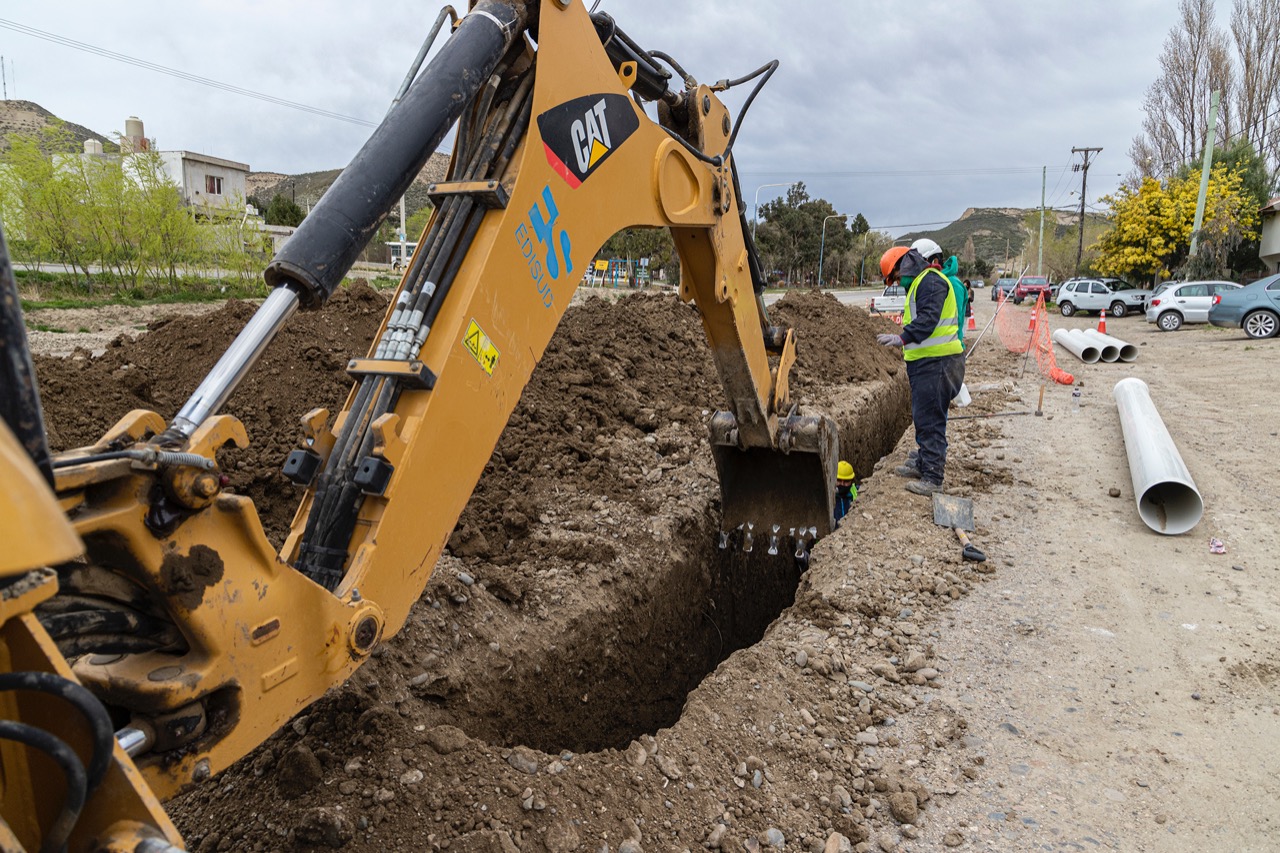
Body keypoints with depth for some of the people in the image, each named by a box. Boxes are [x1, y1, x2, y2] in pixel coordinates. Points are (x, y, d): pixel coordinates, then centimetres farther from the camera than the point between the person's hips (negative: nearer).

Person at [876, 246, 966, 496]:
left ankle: (932, 478, -9)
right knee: (923, 417, 19)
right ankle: (923, 464, 32)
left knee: (929, 420, -11)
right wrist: (909, 352, 28)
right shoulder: (920, 283, 23)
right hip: (926, 362, 11)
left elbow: (927, 319, -26)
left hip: (936, 362, -11)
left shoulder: (931, 281, -12)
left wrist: (902, 338, -35)